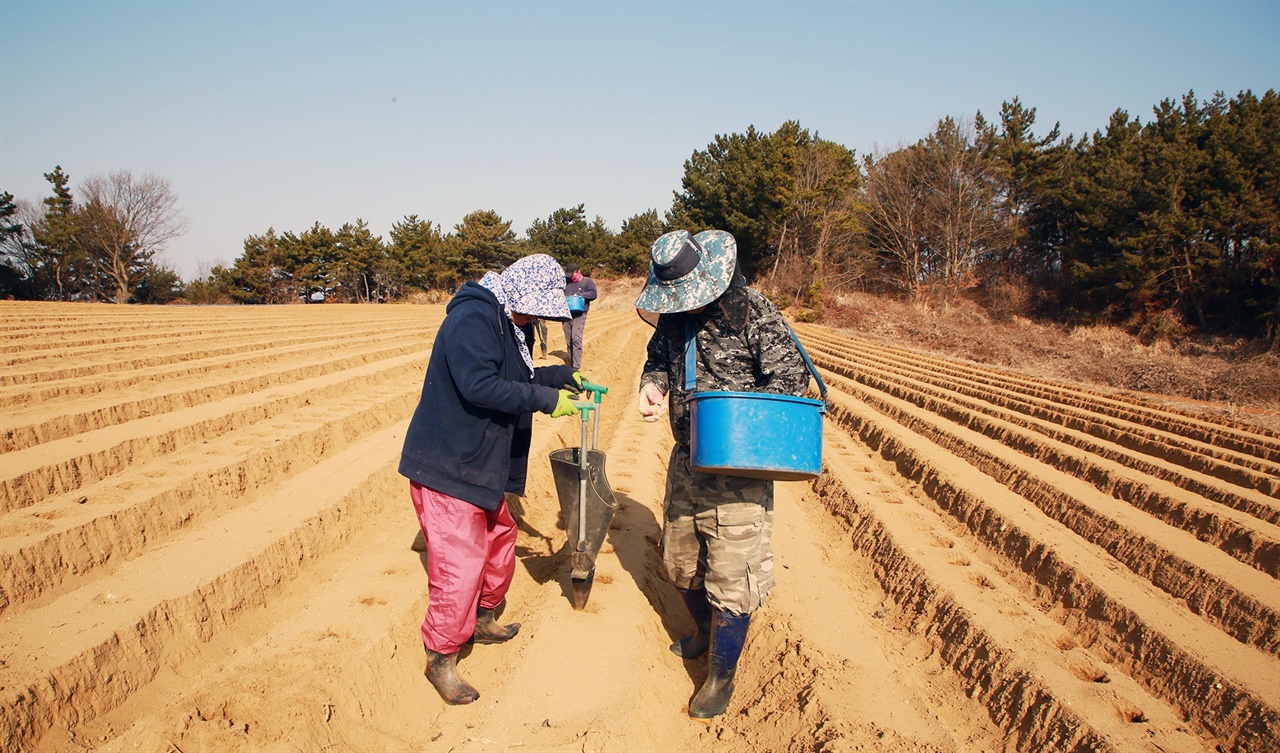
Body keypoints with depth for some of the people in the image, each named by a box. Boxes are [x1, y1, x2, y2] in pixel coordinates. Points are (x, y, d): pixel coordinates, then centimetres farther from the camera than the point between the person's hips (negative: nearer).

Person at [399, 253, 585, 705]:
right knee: (460, 564, -6)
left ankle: (483, 621, 43)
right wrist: (546, 399, -28)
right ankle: (441, 659, 12)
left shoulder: (503, 323, 12)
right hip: (446, 467, -11)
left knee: (499, 536, 22)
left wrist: (565, 377, 13)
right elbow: (479, 385, -32)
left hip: (479, 464, 11)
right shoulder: (472, 317, -20)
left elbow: (518, 377, 25)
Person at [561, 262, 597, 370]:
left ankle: (576, 366, -19)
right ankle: (571, 365, 19)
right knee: (568, 341, 8)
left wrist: (580, 294, -17)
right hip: (566, 315, 5)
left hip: (579, 315, -5)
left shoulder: (587, 281, 4)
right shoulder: (565, 281, 15)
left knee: (576, 339, -18)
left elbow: (593, 294, -6)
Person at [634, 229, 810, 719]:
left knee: (731, 575, 0)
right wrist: (652, 385, -6)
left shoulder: (755, 314, -16)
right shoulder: (673, 315, 2)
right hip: (685, 461, 7)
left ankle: (721, 675, 19)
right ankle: (705, 632, 47)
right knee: (680, 561, 20)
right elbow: (658, 358, 18)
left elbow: (790, 380, -13)